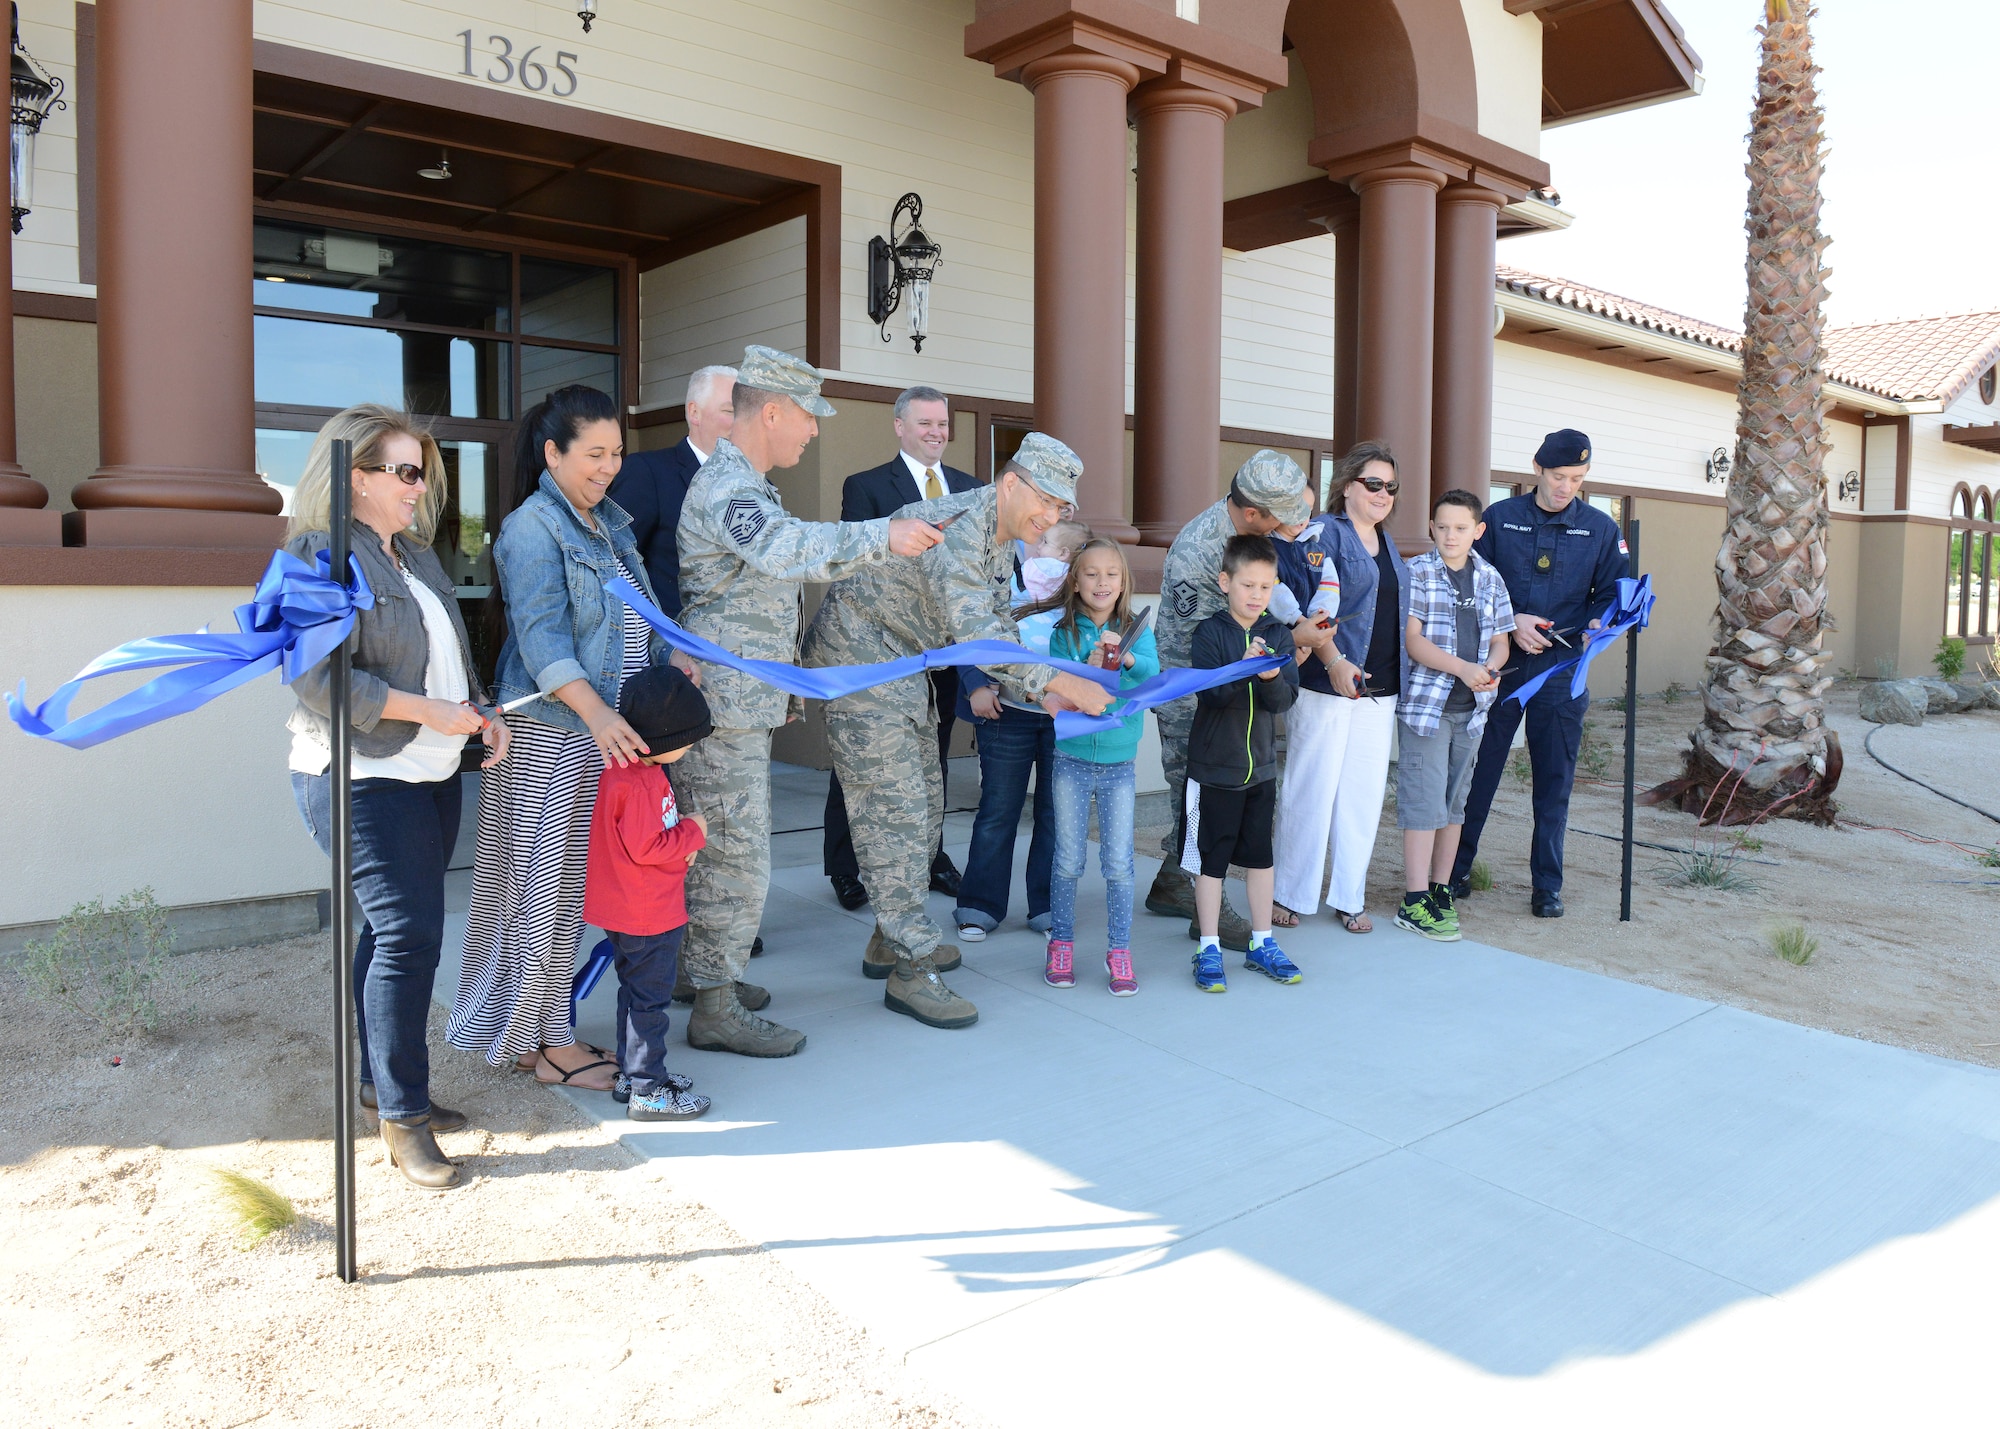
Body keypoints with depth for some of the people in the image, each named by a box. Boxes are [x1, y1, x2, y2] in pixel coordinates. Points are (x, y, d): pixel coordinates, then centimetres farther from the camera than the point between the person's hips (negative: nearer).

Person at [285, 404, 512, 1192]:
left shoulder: (415, 553, 15)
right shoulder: (321, 559, -11)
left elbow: (448, 654, 22)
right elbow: (320, 679, -20)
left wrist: (481, 713, 6)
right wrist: (427, 710, -18)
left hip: (433, 773, 8)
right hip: (363, 778, -8)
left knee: (396, 931, 15)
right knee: (408, 933, -9)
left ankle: (380, 1079, 28)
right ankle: (402, 1114, 3)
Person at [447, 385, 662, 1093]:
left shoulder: (611, 524, 17)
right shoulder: (532, 528, -10)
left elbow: (644, 616, 20)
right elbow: (541, 637, -20)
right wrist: (596, 712, -31)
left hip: (607, 731, 8)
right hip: (550, 735, -8)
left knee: (576, 885, 12)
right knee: (545, 886, 0)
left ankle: (549, 1028, 23)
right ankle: (540, 1042, 12)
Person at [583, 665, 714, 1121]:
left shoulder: (638, 770, 7)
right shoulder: (636, 784, -27)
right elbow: (644, 848, -27)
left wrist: (682, 839, 3)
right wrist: (692, 832, -15)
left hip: (638, 910, 11)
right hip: (648, 915, -11)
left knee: (638, 992, 20)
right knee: (650, 998, 0)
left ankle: (633, 1074, 33)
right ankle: (647, 1091, 10)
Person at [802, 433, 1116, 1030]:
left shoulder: (1001, 540, 8)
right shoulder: (956, 527, -25)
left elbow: (998, 627, 11)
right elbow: (972, 633, -35)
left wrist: (1041, 694, -4)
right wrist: (1059, 679, -35)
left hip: (905, 668, 10)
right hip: (859, 661, -10)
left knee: (924, 804, 15)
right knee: (894, 812, -9)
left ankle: (892, 941, 29)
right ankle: (911, 970, -2)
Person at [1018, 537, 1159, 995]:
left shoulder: (1137, 634, 0)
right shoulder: (1061, 632, -1)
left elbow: (1153, 673, -18)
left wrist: (1126, 657, -38)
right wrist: (1089, 668, -27)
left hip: (1119, 763, 1)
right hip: (1071, 758, 0)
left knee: (1119, 862, 3)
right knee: (1068, 859, 6)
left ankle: (1119, 951, 15)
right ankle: (1061, 944, 21)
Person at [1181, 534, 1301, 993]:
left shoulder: (1278, 635, 2)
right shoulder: (1210, 633, -9)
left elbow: (1286, 700, -6)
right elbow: (1212, 694, -19)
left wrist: (1271, 677, -26)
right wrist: (1244, 669, -34)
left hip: (1261, 765, 4)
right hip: (1214, 766, -4)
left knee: (1260, 855, 13)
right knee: (1212, 858, 4)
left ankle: (1262, 944, 27)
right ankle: (1209, 950, 15)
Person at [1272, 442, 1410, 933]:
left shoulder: (1389, 545, 18)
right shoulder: (1324, 533, -5)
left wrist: (1397, 679, 16)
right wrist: (1335, 662, -23)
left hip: (1380, 690, 7)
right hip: (1327, 685, -7)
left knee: (1364, 795, 8)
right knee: (1313, 790, -2)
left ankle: (1349, 897, 18)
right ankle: (1292, 895, 11)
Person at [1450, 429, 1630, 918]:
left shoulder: (1600, 528, 7)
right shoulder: (1499, 518, 4)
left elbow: (1613, 594, 8)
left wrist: (1596, 625, -14)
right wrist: (1511, 622, -13)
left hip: (1561, 671, 1)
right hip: (1498, 665, -1)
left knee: (1554, 781, 6)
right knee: (1478, 772, 5)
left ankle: (1547, 885, 17)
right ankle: (1456, 869, 18)